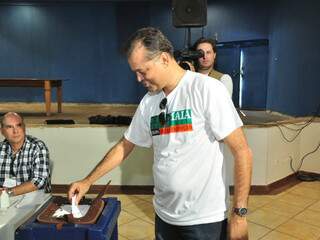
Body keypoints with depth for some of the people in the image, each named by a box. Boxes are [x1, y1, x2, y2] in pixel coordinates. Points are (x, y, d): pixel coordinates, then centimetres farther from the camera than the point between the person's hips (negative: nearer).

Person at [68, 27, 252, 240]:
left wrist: (239, 214, -15)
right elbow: (124, 147, 12)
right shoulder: (148, 102, 1)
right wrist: (88, 181, 10)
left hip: (205, 219, -5)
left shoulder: (207, 89, -16)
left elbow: (242, 152, -14)